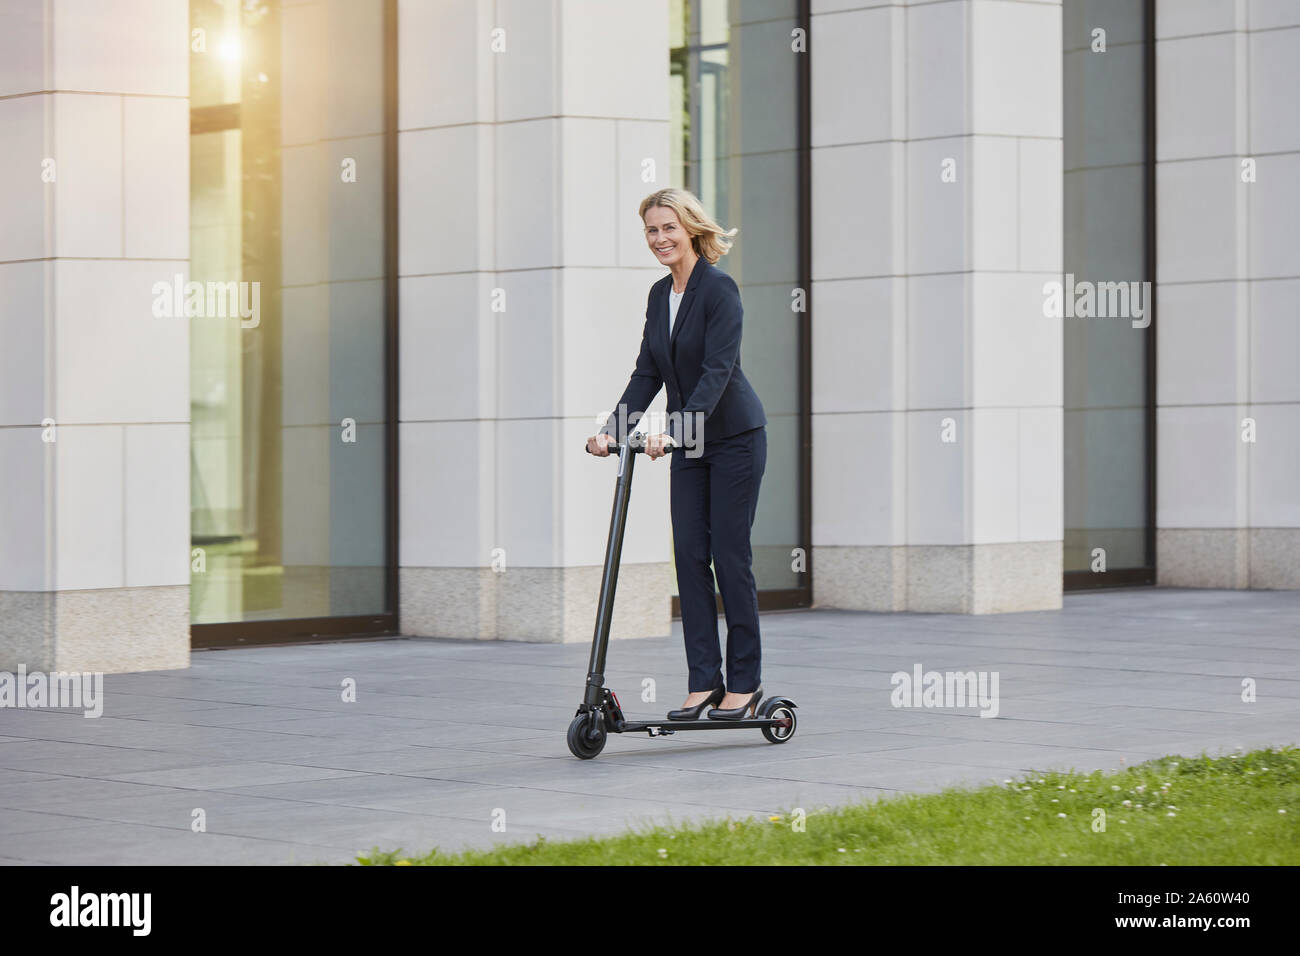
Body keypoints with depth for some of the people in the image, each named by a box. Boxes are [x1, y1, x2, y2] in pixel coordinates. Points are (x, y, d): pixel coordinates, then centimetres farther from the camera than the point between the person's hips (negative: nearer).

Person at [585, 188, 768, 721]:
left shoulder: (719, 288, -17)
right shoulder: (660, 295, 7)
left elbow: (717, 370, -25)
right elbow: (647, 373, 8)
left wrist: (675, 428, -34)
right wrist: (613, 429, -5)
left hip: (734, 436, -7)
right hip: (689, 443, 7)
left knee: (730, 555, -5)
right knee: (689, 554, 1)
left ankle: (745, 682, 4)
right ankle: (704, 682, 3)